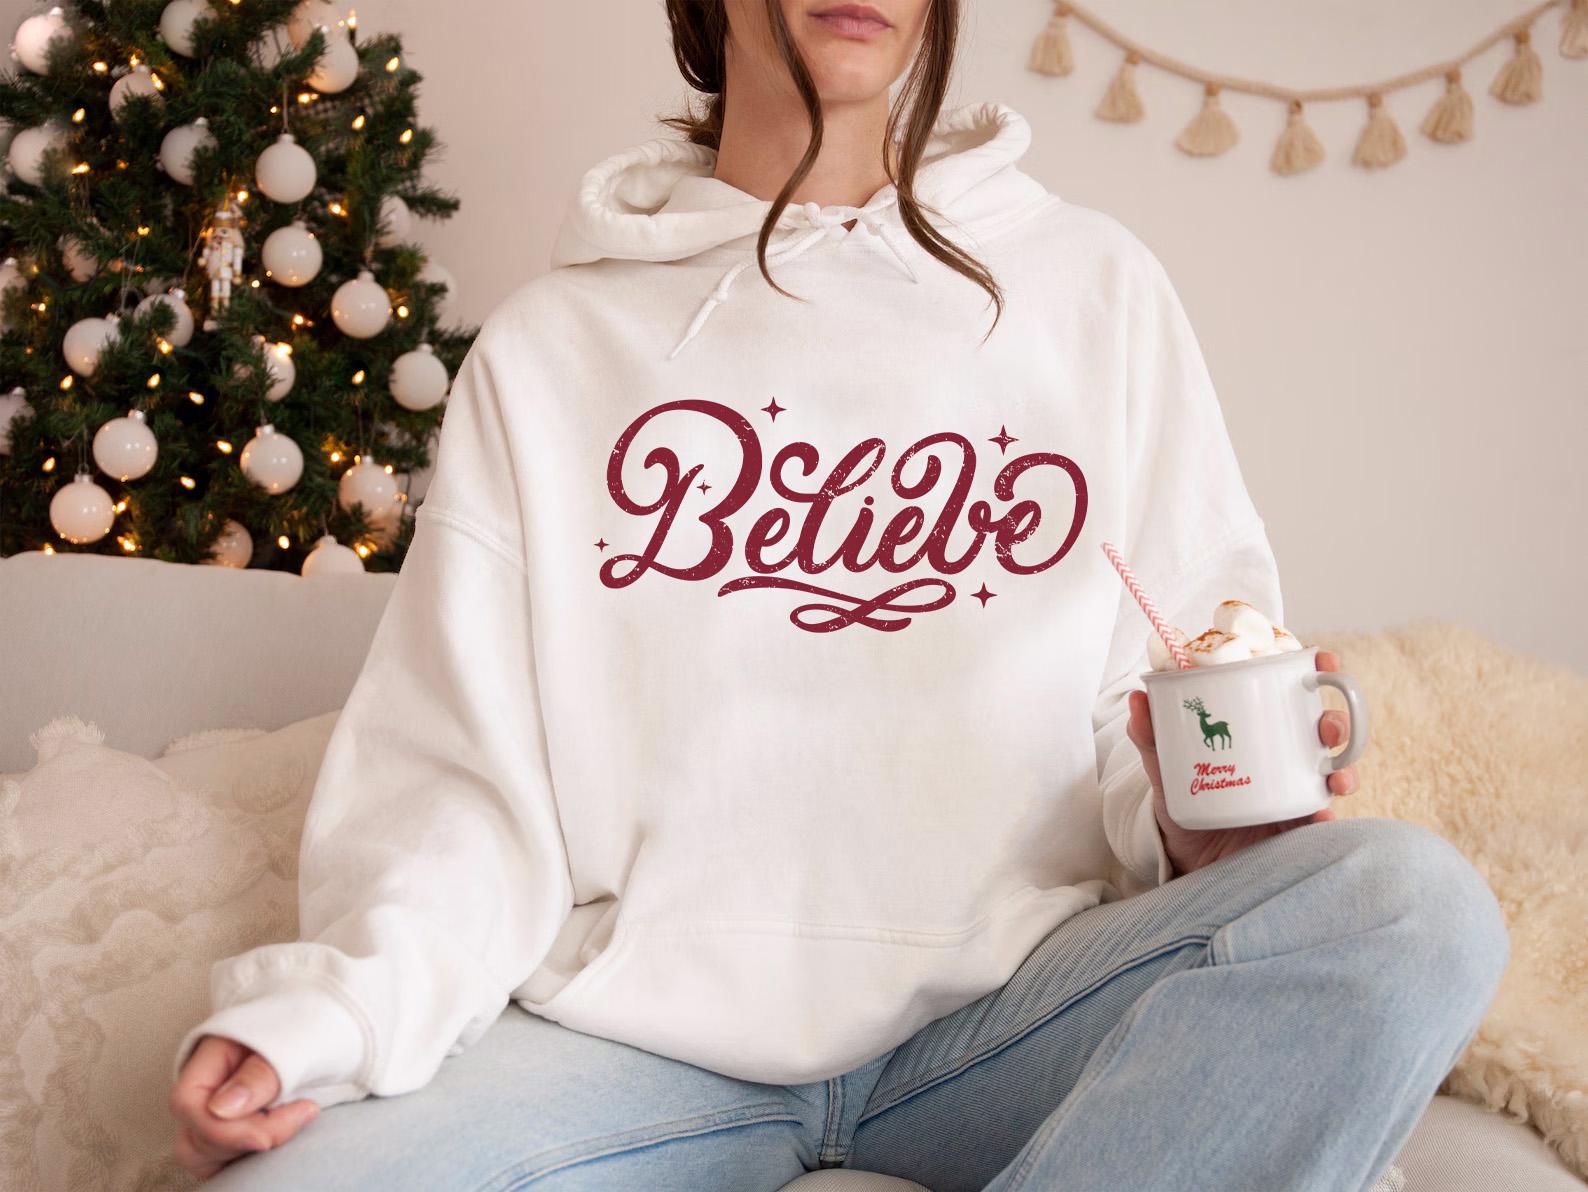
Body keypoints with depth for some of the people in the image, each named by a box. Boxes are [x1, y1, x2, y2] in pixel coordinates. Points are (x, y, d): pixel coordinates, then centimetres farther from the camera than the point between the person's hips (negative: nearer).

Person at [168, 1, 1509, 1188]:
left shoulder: (1091, 287, 11)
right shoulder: (551, 344, 9)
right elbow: (458, 766, 3)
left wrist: (1197, 814, -15)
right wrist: (324, 1006, -15)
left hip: (998, 1003, 1)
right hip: (638, 1024, -1)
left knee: (1413, 905, -26)